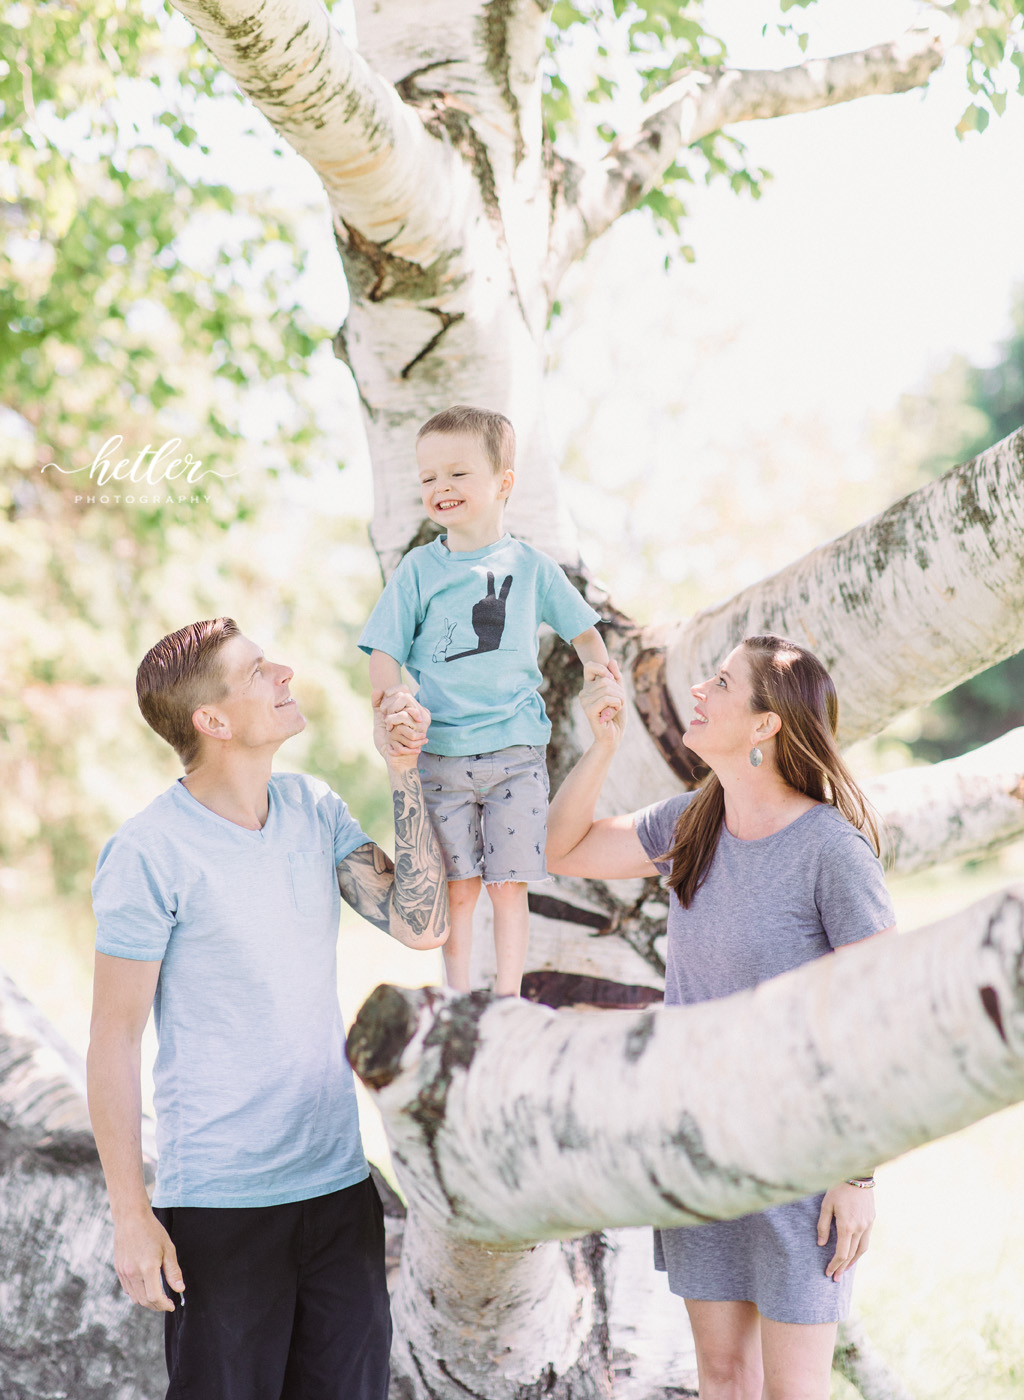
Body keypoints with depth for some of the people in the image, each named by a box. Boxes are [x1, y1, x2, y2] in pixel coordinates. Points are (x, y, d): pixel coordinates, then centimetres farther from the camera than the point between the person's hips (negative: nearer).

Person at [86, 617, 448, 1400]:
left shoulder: (315, 808, 4)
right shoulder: (147, 854, -13)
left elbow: (420, 925, -4)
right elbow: (114, 1041, -10)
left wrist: (403, 772, -8)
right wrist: (130, 1215, -11)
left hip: (340, 1183, 5)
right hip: (219, 1202, -5)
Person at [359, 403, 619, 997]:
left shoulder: (530, 565, 4)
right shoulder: (418, 569, 3)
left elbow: (581, 630, 15)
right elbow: (385, 652, 1)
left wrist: (601, 668, -5)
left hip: (515, 750, 0)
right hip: (440, 752, 0)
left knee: (510, 887, 3)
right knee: (457, 887, 5)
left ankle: (509, 1003, 15)